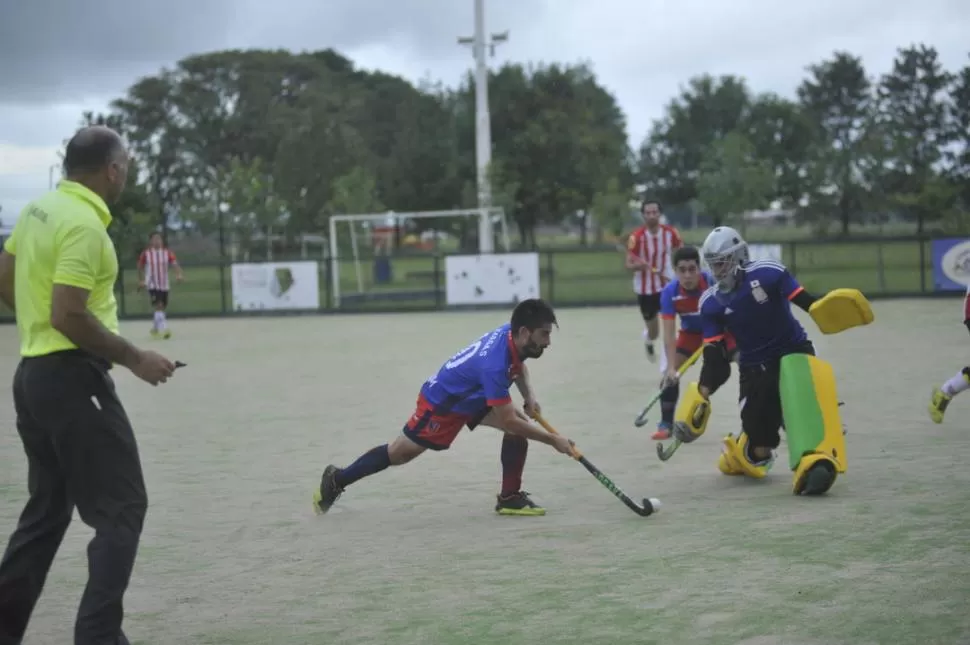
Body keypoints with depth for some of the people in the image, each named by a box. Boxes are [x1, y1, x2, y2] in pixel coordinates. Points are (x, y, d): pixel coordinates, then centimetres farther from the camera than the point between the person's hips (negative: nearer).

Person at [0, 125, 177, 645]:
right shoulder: (84, 223, -17)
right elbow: (69, 315, -23)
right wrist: (135, 359, -15)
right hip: (72, 377, -10)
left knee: (46, 511, 17)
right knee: (122, 508, -4)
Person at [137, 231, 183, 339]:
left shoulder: (167, 253, -2)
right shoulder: (146, 254, -5)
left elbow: (175, 264, -14)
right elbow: (140, 267, 10)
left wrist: (179, 274, -32)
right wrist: (141, 281, 11)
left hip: (164, 285, 4)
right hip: (152, 285, -4)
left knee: (162, 307, 14)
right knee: (158, 306, -19)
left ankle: (155, 328, 34)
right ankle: (164, 328, -26)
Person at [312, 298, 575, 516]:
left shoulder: (511, 332, -15)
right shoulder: (494, 365, -40)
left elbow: (518, 365, 12)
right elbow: (508, 421, -35)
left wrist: (529, 396, -4)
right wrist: (553, 440, -29)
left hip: (472, 397, 8)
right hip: (441, 403, -8)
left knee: (521, 425, -12)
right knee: (400, 452, 8)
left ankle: (510, 497, -3)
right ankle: (337, 480, 28)